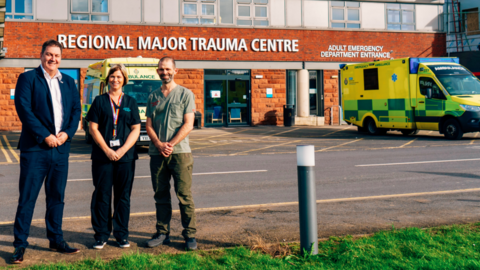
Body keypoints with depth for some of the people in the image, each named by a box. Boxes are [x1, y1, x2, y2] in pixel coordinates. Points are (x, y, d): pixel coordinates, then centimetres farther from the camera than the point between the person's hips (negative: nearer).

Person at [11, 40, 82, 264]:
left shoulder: (68, 82, 14)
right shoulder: (28, 78, -1)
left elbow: (76, 109, 10)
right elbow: (24, 109, -10)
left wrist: (67, 133, -7)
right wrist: (45, 136, -15)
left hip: (61, 148, 5)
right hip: (35, 148, -5)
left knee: (57, 197, 12)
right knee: (27, 197, -2)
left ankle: (56, 240, 23)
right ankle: (20, 245, 6)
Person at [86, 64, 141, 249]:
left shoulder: (131, 102, 9)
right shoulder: (100, 101, 6)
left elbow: (136, 130, 4)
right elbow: (93, 128, 0)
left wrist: (122, 150, -9)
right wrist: (107, 150, -11)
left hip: (126, 156, 1)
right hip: (102, 156, -1)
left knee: (123, 196, 5)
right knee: (102, 196, 1)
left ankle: (121, 234, 15)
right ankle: (101, 234, 10)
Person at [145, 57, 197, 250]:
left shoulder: (185, 94, 4)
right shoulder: (153, 97, 15)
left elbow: (188, 125, -4)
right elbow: (149, 125, 10)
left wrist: (171, 144, -13)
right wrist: (159, 144, -8)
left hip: (179, 152, -4)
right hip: (157, 153, 4)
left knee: (184, 195, -5)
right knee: (161, 196, 8)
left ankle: (190, 235, 2)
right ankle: (162, 233, 16)